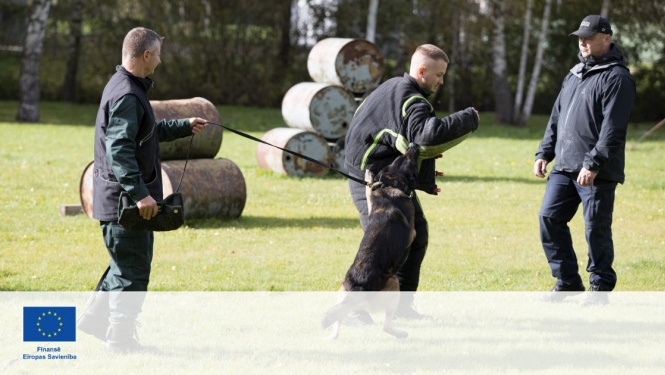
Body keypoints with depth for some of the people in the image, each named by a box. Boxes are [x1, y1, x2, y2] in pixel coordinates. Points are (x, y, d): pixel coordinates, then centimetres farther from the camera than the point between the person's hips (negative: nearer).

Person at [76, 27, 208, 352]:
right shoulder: (127, 96, -20)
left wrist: (184, 127, 35)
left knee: (127, 262, 21)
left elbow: (148, 132, 29)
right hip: (123, 200, -10)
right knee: (132, 269, -1)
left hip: (127, 200, 10)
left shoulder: (127, 88, 14)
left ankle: (95, 319, 29)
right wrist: (140, 193, -32)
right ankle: (119, 337, 7)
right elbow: (119, 149, -28)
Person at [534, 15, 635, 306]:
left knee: (597, 228, -4)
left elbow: (613, 129, -17)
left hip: (598, 172, -8)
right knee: (550, 217, 4)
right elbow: (557, 118, 23)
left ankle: (600, 288, 9)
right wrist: (544, 153, 14)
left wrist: (593, 164, -22)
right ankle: (567, 281, 15)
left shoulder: (616, 77, -9)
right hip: (564, 167, 8)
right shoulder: (575, 74, 18)